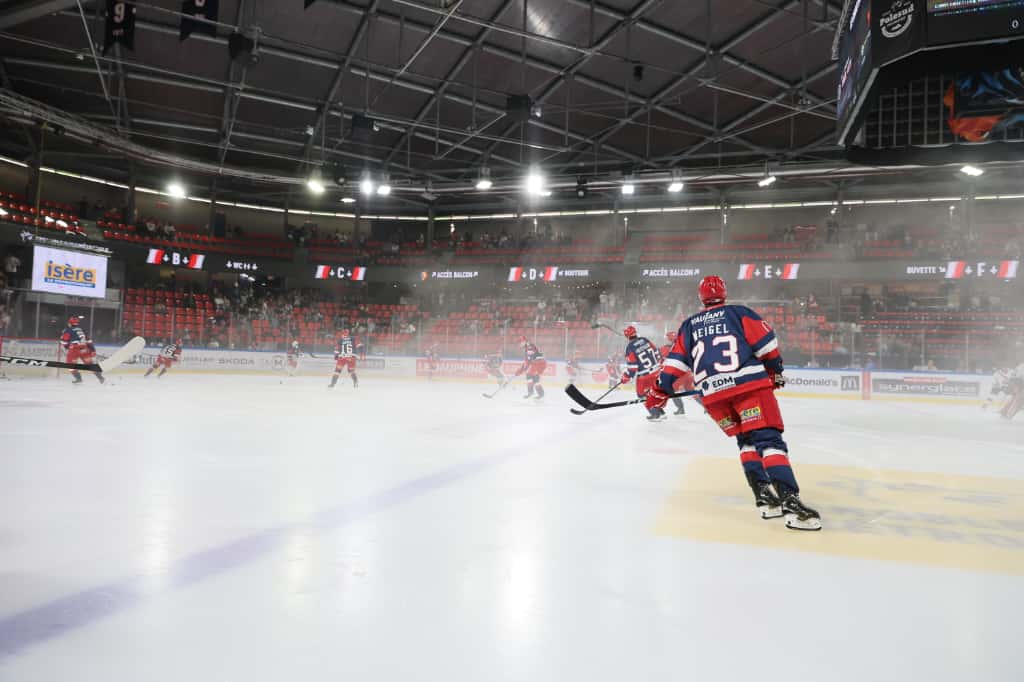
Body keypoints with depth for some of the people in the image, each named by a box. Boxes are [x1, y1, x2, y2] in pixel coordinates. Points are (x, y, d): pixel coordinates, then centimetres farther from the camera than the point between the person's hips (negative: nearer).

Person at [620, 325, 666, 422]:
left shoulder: (630, 348, -15)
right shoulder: (645, 340, 2)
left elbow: (632, 367, -15)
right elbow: (656, 352, 10)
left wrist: (626, 377, -2)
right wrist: (658, 364, 24)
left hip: (644, 375, -6)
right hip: (657, 371, 6)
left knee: (642, 394, 10)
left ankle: (655, 413, 8)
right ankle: (661, 411, 26)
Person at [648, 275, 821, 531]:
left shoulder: (689, 325, 22)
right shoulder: (739, 313, 12)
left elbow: (676, 362, 19)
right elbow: (766, 344, 5)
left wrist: (660, 391, 27)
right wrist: (775, 371, 19)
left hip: (711, 394, 4)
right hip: (749, 384, -3)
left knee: (746, 440, 20)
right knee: (769, 439, -8)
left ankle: (764, 497, 9)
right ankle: (790, 501, -23)